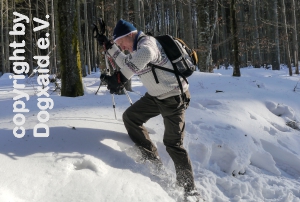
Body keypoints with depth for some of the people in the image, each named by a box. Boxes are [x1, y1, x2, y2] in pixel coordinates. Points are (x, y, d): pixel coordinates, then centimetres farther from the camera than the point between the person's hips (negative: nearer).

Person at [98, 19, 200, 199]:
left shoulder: (146, 43, -23)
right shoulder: (139, 48, 8)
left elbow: (145, 55, -50)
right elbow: (127, 63, 25)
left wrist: (120, 78, -52)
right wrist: (109, 47, 16)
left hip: (174, 98, -10)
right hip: (156, 96, 10)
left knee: (173, 144, -6)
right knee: (130, 116, 7)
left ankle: (189, 188, 8)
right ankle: (152, 159, 10)